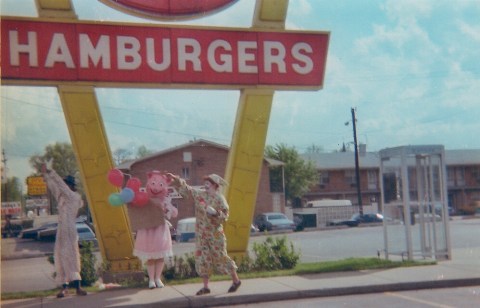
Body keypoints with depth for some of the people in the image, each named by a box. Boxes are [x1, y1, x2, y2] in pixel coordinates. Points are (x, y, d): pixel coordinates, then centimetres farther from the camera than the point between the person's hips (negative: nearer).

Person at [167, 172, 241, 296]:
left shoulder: (220, 199, -12)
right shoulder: (200, 194, 3)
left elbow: (224, 217, -12)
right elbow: (186, 189, 10)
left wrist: (215, 212, -28)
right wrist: (176, 179, 1)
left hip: (215, 233, -5)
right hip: (201, 233, 5)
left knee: (220, 257, 0)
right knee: (202, 259, 4)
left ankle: (236, 280, 17)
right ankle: (205, 286, 13)